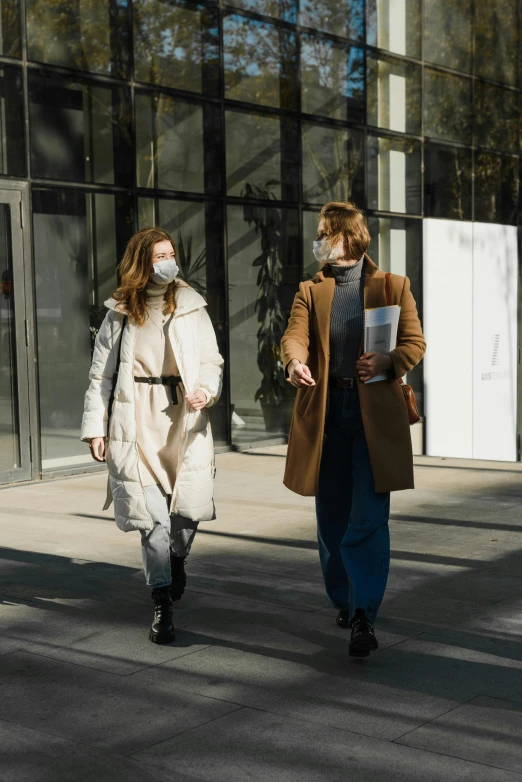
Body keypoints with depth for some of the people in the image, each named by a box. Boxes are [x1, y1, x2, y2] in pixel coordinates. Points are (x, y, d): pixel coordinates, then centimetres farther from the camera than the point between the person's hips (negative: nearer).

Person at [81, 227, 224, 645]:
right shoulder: (120, 313, 7)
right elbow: (102, 373, 7)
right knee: (153, 517, -7)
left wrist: (206, 389, -14)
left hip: (185, 418, 1)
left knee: (188, 507, -7)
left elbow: (212, 361, 7)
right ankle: (163, 606, 6)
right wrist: (95, 426, 2)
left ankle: (177, 559, 29)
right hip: (136, 421, -1)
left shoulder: (190, 307, 7)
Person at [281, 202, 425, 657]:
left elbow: (415, 342, 3)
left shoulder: (393, 286, 7)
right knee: (332, 518, 11)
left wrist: (388, 361, -18)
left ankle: (364, 619, -7)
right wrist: (296, 363, -28)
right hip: (324, 413, 3)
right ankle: (344, 602, 29)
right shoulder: (310, 291, 11)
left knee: (368, 520, -8)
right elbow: (295, 336, -5)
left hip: (376, 413, -3)